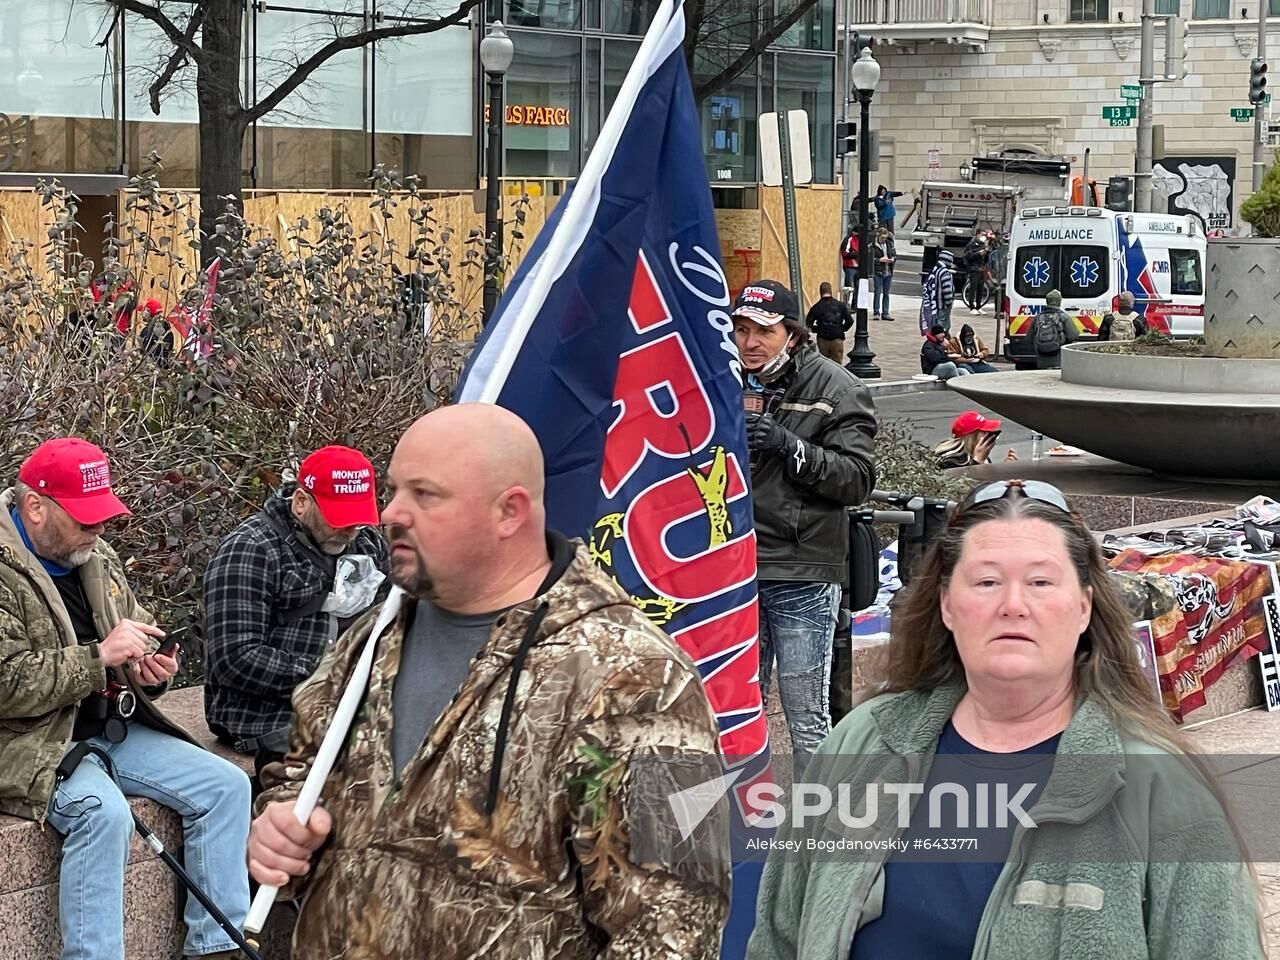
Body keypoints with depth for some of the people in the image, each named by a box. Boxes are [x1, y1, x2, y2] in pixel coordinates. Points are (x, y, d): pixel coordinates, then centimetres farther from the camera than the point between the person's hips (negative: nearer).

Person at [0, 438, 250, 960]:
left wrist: (151, 668, 0)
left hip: (114, 730, 8)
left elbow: (139, 633, 24)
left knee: (225, 785, -3)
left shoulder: (97, 557, 11)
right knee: (103, 812, -35)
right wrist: (100, 657, -24)